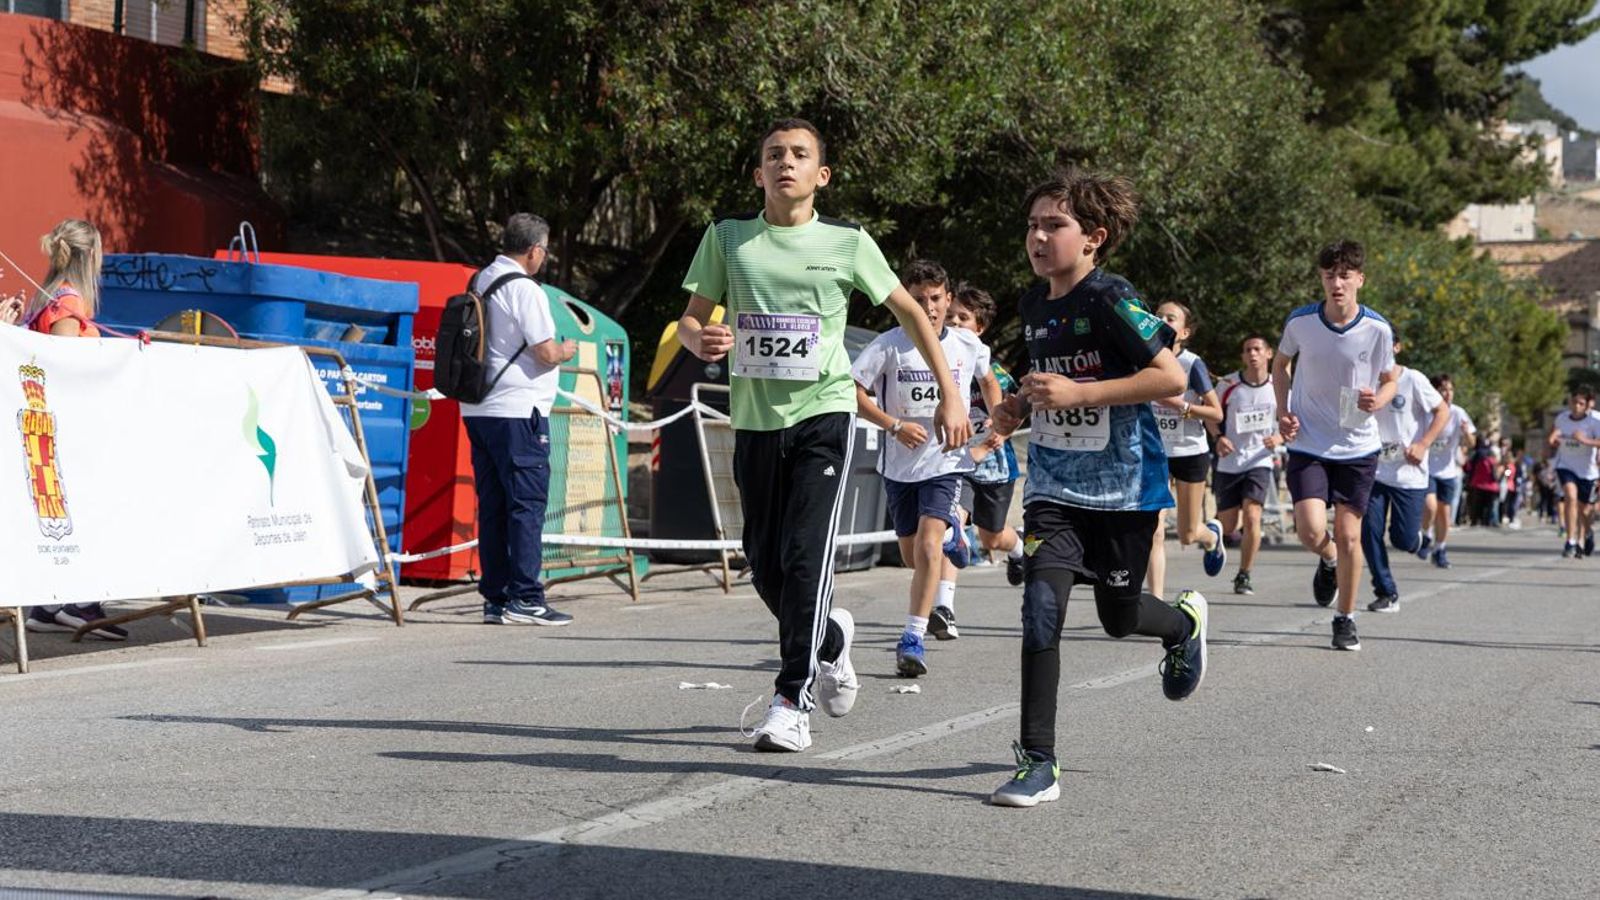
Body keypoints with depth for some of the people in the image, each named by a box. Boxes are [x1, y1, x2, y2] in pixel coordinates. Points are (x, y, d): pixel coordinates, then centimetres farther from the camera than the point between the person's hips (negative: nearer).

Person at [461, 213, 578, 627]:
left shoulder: (479, 282, 14)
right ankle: (524, 598, -6)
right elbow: (546, 352, -15)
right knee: (527, 502, -4)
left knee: (492, 504, 9)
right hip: (518, 411, -8)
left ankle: (495, 597, 11)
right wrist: (566, 351, 6)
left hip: (478, 409, 8)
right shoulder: (524, 289, -12)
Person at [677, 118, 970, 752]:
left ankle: (792, 701, -8)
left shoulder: (846, 242, 1)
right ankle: (830, 638, 38)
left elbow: (909, 312, 10)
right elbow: (690, 319, 9)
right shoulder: (726, 237, 5)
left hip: (823, 414, -3)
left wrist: (948, 393, 6)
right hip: (755, 418, 3)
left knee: (805, 554, -15)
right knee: (765, 565, 7)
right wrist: (702, 341, -16)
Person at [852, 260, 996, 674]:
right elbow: (852, 391, -9)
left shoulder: (968, 345, -1)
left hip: (948, 460, -1)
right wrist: (894, 425, -17)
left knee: (929, 546, -20)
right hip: (900, 464, 2)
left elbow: (988, 380, 20)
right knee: (911, 554, 14)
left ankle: (913, 638, -18)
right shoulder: (889, 345, -9)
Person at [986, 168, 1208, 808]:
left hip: (1122, 486, -4)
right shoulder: (1034, 306, 7)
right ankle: (1038, 762, -10)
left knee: (1118, 617, 12)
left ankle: (1186, 619, 50)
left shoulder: (1111, 300, -16)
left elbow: (1172, 376, -21)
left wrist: (1076, 393, -25)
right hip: (1054, 486, 5)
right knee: (1041, 607, -14)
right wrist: (1021, 407, 4)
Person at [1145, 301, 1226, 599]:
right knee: (1154, 532, -11)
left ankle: (1212, 535, 47)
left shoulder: (1192, 365, -12)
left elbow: (1216, 415, -10)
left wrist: (1181, 405, -22)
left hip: (1190, 453, -2)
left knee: (1187, 535, 10)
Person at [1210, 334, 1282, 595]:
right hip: (1229, 463, 1)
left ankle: (1244, 576, -3)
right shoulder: (1229, 384, -3)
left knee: (1252, 517, -18)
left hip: (1259, 462, 0)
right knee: (1227, 526, 3)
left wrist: (1279, 438, -12)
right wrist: (1219, 438, -12)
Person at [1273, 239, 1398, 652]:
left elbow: (1390, 380, 8)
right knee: (1311, 532, -14)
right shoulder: (1300, 322, -7)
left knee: (1348, 535, 2)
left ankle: (1345, 619, 20)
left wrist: (1378, 400, -15)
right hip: (1307, 444, 0)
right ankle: (1328, 560, 23)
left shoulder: (1377, 329, -9)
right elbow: (1281, 364, 13)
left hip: (1357, 447, 0)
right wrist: (1283, 411, -2)